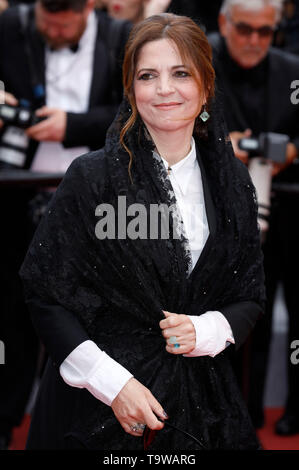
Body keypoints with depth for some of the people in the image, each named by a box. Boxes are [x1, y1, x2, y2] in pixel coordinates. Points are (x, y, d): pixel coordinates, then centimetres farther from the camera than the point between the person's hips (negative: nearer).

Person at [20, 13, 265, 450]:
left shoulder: (230, 182, 3)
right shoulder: (91, 177, -8)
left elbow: (250, 297, 9)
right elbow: (45, 292, -9)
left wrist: (206, 331, -11)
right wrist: (112, 382, -16)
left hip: (201, 397, 3)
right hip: (97, 404, -3)